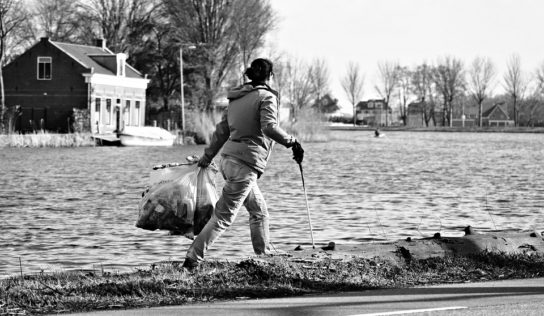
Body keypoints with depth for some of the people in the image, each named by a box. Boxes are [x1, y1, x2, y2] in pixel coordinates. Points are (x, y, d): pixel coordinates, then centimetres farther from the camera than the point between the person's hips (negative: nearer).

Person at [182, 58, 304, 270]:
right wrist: (292, 142, -16)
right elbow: (269, 127, -23)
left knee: (259, 211, 19)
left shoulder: (236, 98, 16)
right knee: (223, 217, -7)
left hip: (229, 158, 9)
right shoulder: (266, 97, -6)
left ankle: (264, 256, 22)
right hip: (245, 165, -9)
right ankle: (192, 260, -10)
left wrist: (206, 159, 24)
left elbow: (221, 131, 19)